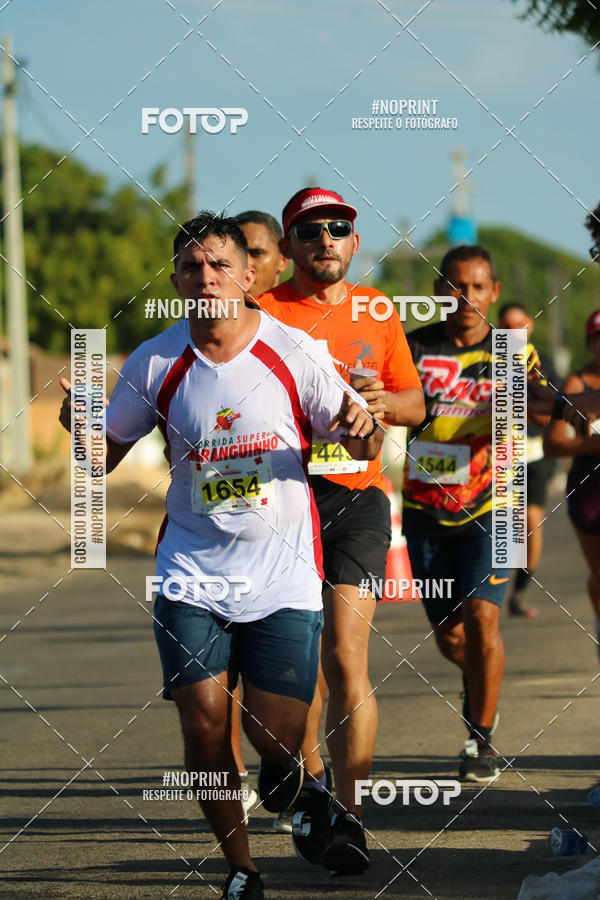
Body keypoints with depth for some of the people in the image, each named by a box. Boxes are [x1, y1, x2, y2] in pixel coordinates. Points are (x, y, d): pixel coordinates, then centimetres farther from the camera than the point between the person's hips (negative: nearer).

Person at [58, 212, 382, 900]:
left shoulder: (293, 352, -5)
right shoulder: (154, 364, -2)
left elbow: (362, 447, 2)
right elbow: (104, 456, 8)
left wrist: (362, 427, -22)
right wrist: (81, 425, -14)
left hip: (282, 568, -1)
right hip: (193, 568, 1)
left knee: (276, 734, -5)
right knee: (204, 723, -7)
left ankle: (283, 771, 35)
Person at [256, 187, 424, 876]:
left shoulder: (375, 313, 12)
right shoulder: (260, 315, 3)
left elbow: (414, 403, 20)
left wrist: (383, 401, -3)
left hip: (357, 494, 0)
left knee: (345, 658, -10)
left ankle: (347, 814, -9)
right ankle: (310, 786, 29)